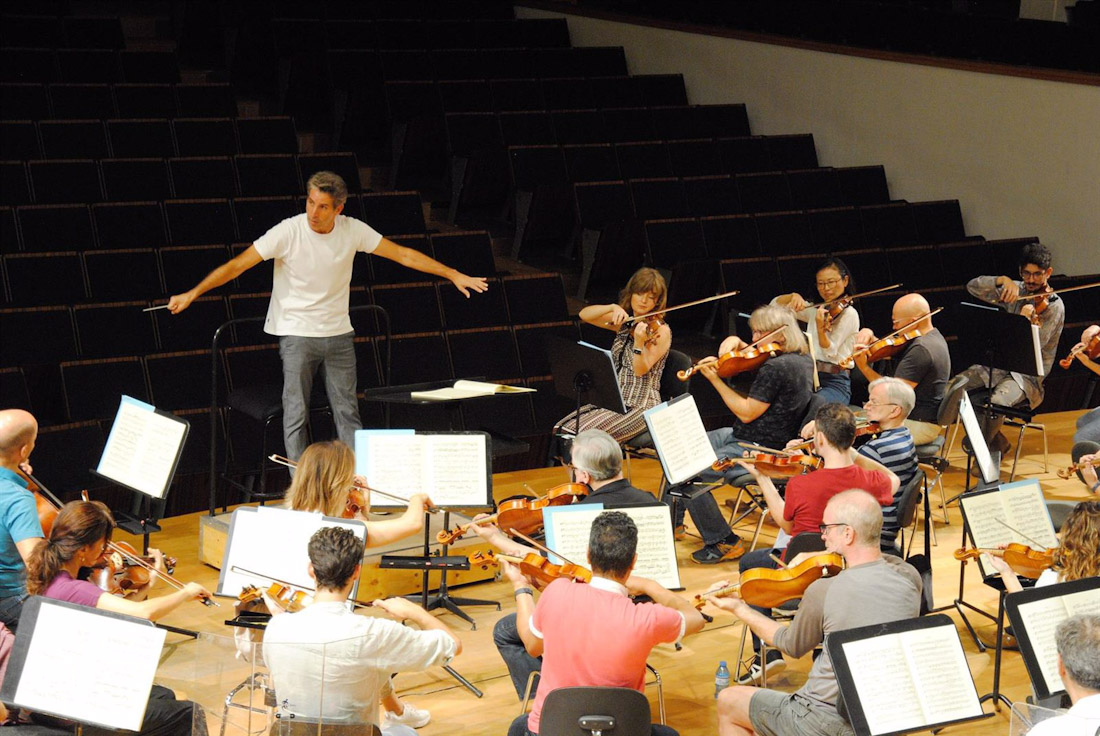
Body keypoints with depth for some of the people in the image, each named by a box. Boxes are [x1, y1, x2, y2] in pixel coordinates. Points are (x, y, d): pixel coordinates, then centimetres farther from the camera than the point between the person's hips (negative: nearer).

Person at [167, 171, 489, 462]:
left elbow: (403, 254, 3)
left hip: (338, 333, 3)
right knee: (296, 415, -5)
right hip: (296, 334, -3)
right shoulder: (288, 232, -15)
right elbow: (237, 265, -15)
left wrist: (454, 275, 3)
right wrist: (192, 294, -23)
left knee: (348, 412, 6)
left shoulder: (352, 230, -6)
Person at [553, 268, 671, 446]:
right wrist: (612, 308, -14)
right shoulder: (624, 322, 13)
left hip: (642, 407, -6)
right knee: (564, 429, -16)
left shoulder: (661, 331, -5)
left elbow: (641, 370, -16)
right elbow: (584, 314, 2)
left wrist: (639, 342, -34)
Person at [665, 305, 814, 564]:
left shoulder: (775, 367, -25)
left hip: (761, 451, -11)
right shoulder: (801, 359, 7)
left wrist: (715, 379, -14)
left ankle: (724, 543, -7)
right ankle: (671, 521, 25)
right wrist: (732, 342, 4)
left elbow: (746, 413, -20)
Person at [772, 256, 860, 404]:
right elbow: (775, 305, 16)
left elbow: (830, 352, -12)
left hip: (835, 385, -6)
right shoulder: (815, 310, 17)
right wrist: (793, 296, -4)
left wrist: (821, 328, -30)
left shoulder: (849, 313, -2)